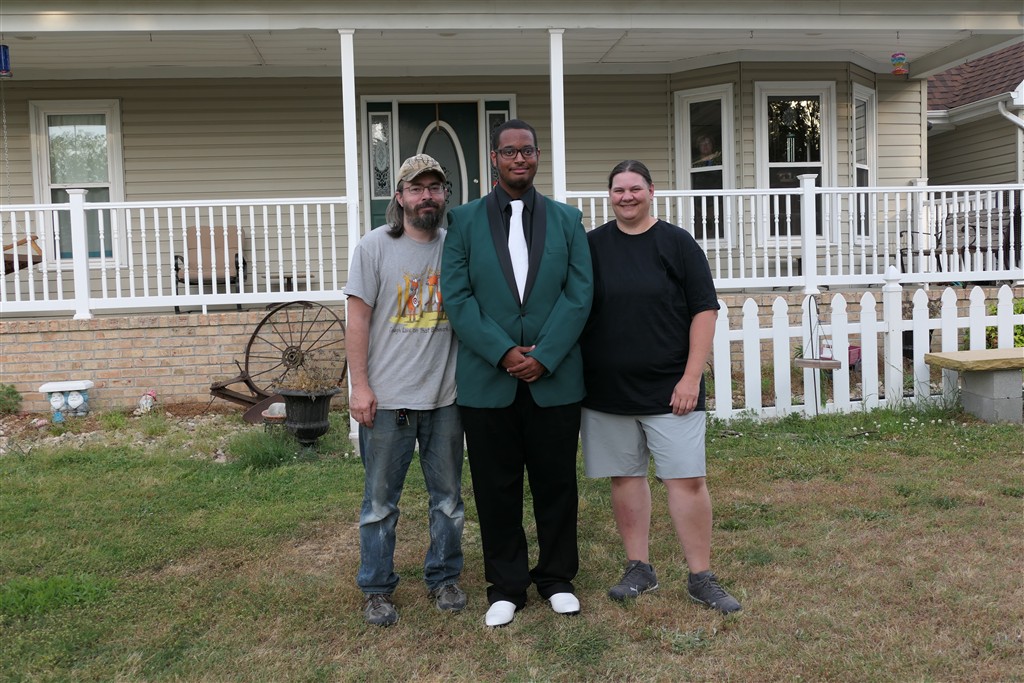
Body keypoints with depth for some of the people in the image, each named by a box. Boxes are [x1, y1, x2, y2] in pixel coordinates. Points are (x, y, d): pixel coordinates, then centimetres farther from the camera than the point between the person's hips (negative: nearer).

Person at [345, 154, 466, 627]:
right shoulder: (375, 246, -3)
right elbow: (358, 318, -5)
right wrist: (360, 386, -10)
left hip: (445, 396, 3)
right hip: (387, 398, -3)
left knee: (448, 497, 14)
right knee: (380, 500, 7)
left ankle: (444, 579, 30)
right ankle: (377, 589, 22)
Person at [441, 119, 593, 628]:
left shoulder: (567, 219, 8)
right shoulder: (464, 220, 5)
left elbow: (579, 294, -1)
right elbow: (456, 296, -3)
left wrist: (542, 356, -11)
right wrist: (503, 352, -13)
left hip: (555, 378, 1)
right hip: (487, 379, 0)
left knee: (556, 484, 9)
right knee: (496, 488, 7)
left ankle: (556, 578, 26)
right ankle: (506, 586, 22)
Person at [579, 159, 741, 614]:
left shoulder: (676, 243, 0)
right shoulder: (591, 246, 6)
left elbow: (704, 310, -3)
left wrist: (691, 377, -10)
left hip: (669, 388, -2)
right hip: (607, 390, 3)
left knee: (687, 479, -3)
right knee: (625, 477, 10)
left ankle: (701, 577, 9)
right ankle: (638, 568, 24)